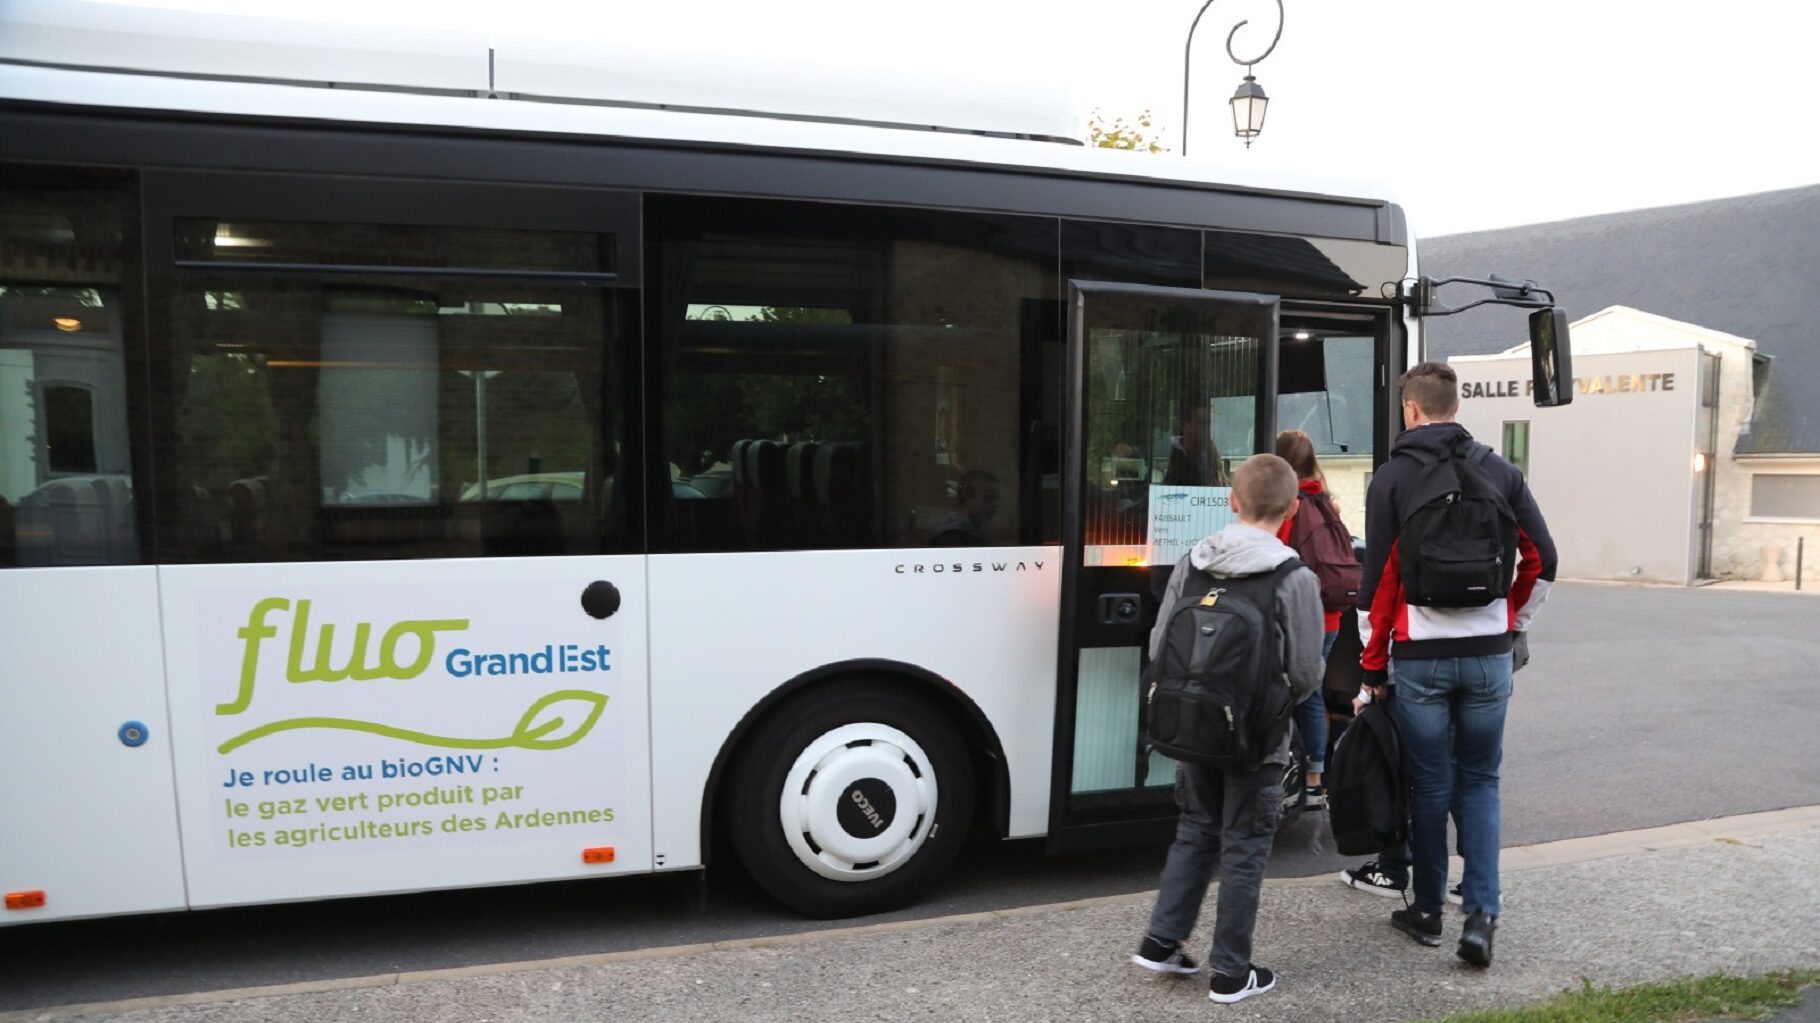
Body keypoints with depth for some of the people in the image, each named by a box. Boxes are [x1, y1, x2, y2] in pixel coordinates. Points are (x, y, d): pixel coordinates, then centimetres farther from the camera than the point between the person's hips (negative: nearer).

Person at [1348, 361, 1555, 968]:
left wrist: (1372, 665, 1)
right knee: (1478, 781, 12)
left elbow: (1378, 577, -6)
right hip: (1489, 653, 2)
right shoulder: (1500, 472, 5)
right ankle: (1480, 914, 3)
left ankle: (1428, 911, 20)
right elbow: (1542, 559, 3)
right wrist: (1515, 623, 18)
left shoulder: (1392, 479, -3)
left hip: (1419, 655, -2)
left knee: (1429, 784, 9)